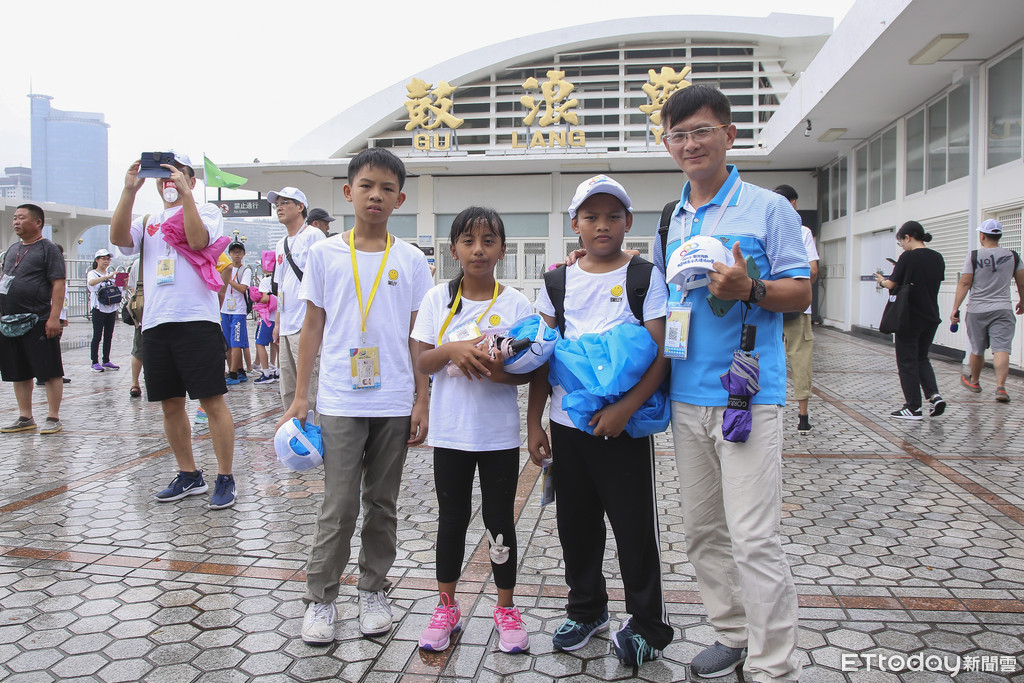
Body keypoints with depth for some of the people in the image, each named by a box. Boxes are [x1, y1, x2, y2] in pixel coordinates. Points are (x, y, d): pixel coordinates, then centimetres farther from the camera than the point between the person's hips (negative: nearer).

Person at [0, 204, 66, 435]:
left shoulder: (48, 249, -4)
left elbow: (58, 284, -11)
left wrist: (54, 317, -19)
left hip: (39, 322, -8)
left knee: (50, 372, -3)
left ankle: (53, 418, 3)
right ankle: (25, 418, 19)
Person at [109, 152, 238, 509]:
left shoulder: (207, 211, 8)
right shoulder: (148, 221, 19)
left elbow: (197, 240, -13)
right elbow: (118, 237, -1)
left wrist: (184, 193, -13)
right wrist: (130, 189, -7)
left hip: (197, 320, -5)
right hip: (155, 323, 6)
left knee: (212, 400, -6)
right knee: (170, 404, 10)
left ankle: (225, 479, 2)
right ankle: (189, 476, 22)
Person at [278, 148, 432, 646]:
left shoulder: (411, 260, 4)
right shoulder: (324, 254, 2)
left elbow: (417, 336, 5)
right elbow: (312, 328, 5)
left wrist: (421, 401, 1)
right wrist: (299, 397, 2)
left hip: (395, 404, 1)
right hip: (340, 403, -1)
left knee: (382, 504, 12)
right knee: (339, 507, 1)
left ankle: (373, 591, 27)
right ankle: (320, 599, 18)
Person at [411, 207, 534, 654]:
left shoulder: (516, 303, -2)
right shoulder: (438, 298, 0)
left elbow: (529, 370, 0)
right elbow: (423, 363, 0)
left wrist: (501, 372, -21)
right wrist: (452, 350, -20)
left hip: (500, 432, -1)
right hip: (451, 430, 1)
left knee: (500, 520, 9)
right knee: (452, 519, 11)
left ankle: (506, 609, 26)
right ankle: (447, 606, 28)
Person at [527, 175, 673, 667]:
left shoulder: (644, 277, -3)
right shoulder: (559, 281, 7)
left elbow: (660, 353, -8)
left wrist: (625, 408, -21)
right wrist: (534, 422, 5)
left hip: (624, 424, -3)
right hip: (566, 423, 4)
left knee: (634, 525, 4)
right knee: (575, 522, 14)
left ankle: (648, 624, 23)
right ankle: (586, 608, 35)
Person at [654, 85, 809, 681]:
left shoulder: (768, 208, -2)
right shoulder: (670, 222, 14)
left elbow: (802, 292, -5)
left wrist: (750, 288, -21)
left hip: (749, 393, -6)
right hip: (687, 394, 6)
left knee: (754, 538, -5)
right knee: (703, 530, 13)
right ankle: (734, 634, 30)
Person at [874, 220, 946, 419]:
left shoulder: (908, 257, -15)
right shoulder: (937, 258, 4)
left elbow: (892, 284, -13)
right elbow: (936, 281, 16)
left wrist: (881, 280, 9)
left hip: (910, 318, -6)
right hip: (931, 317, 6)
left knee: (907, 361, 4)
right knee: (922, 358, 21)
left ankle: (913, 407, 8)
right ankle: (934, 394, 3)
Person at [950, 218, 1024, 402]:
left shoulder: (974, 256, -6)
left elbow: (964, 284, -9)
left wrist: (955, 309, -7)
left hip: (977, 310, -1)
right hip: (1002, 309, 1)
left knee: (977, 349, 12)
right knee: (1001, 348, -5)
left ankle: (974, 381, 31)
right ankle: (1000, 386, -19)